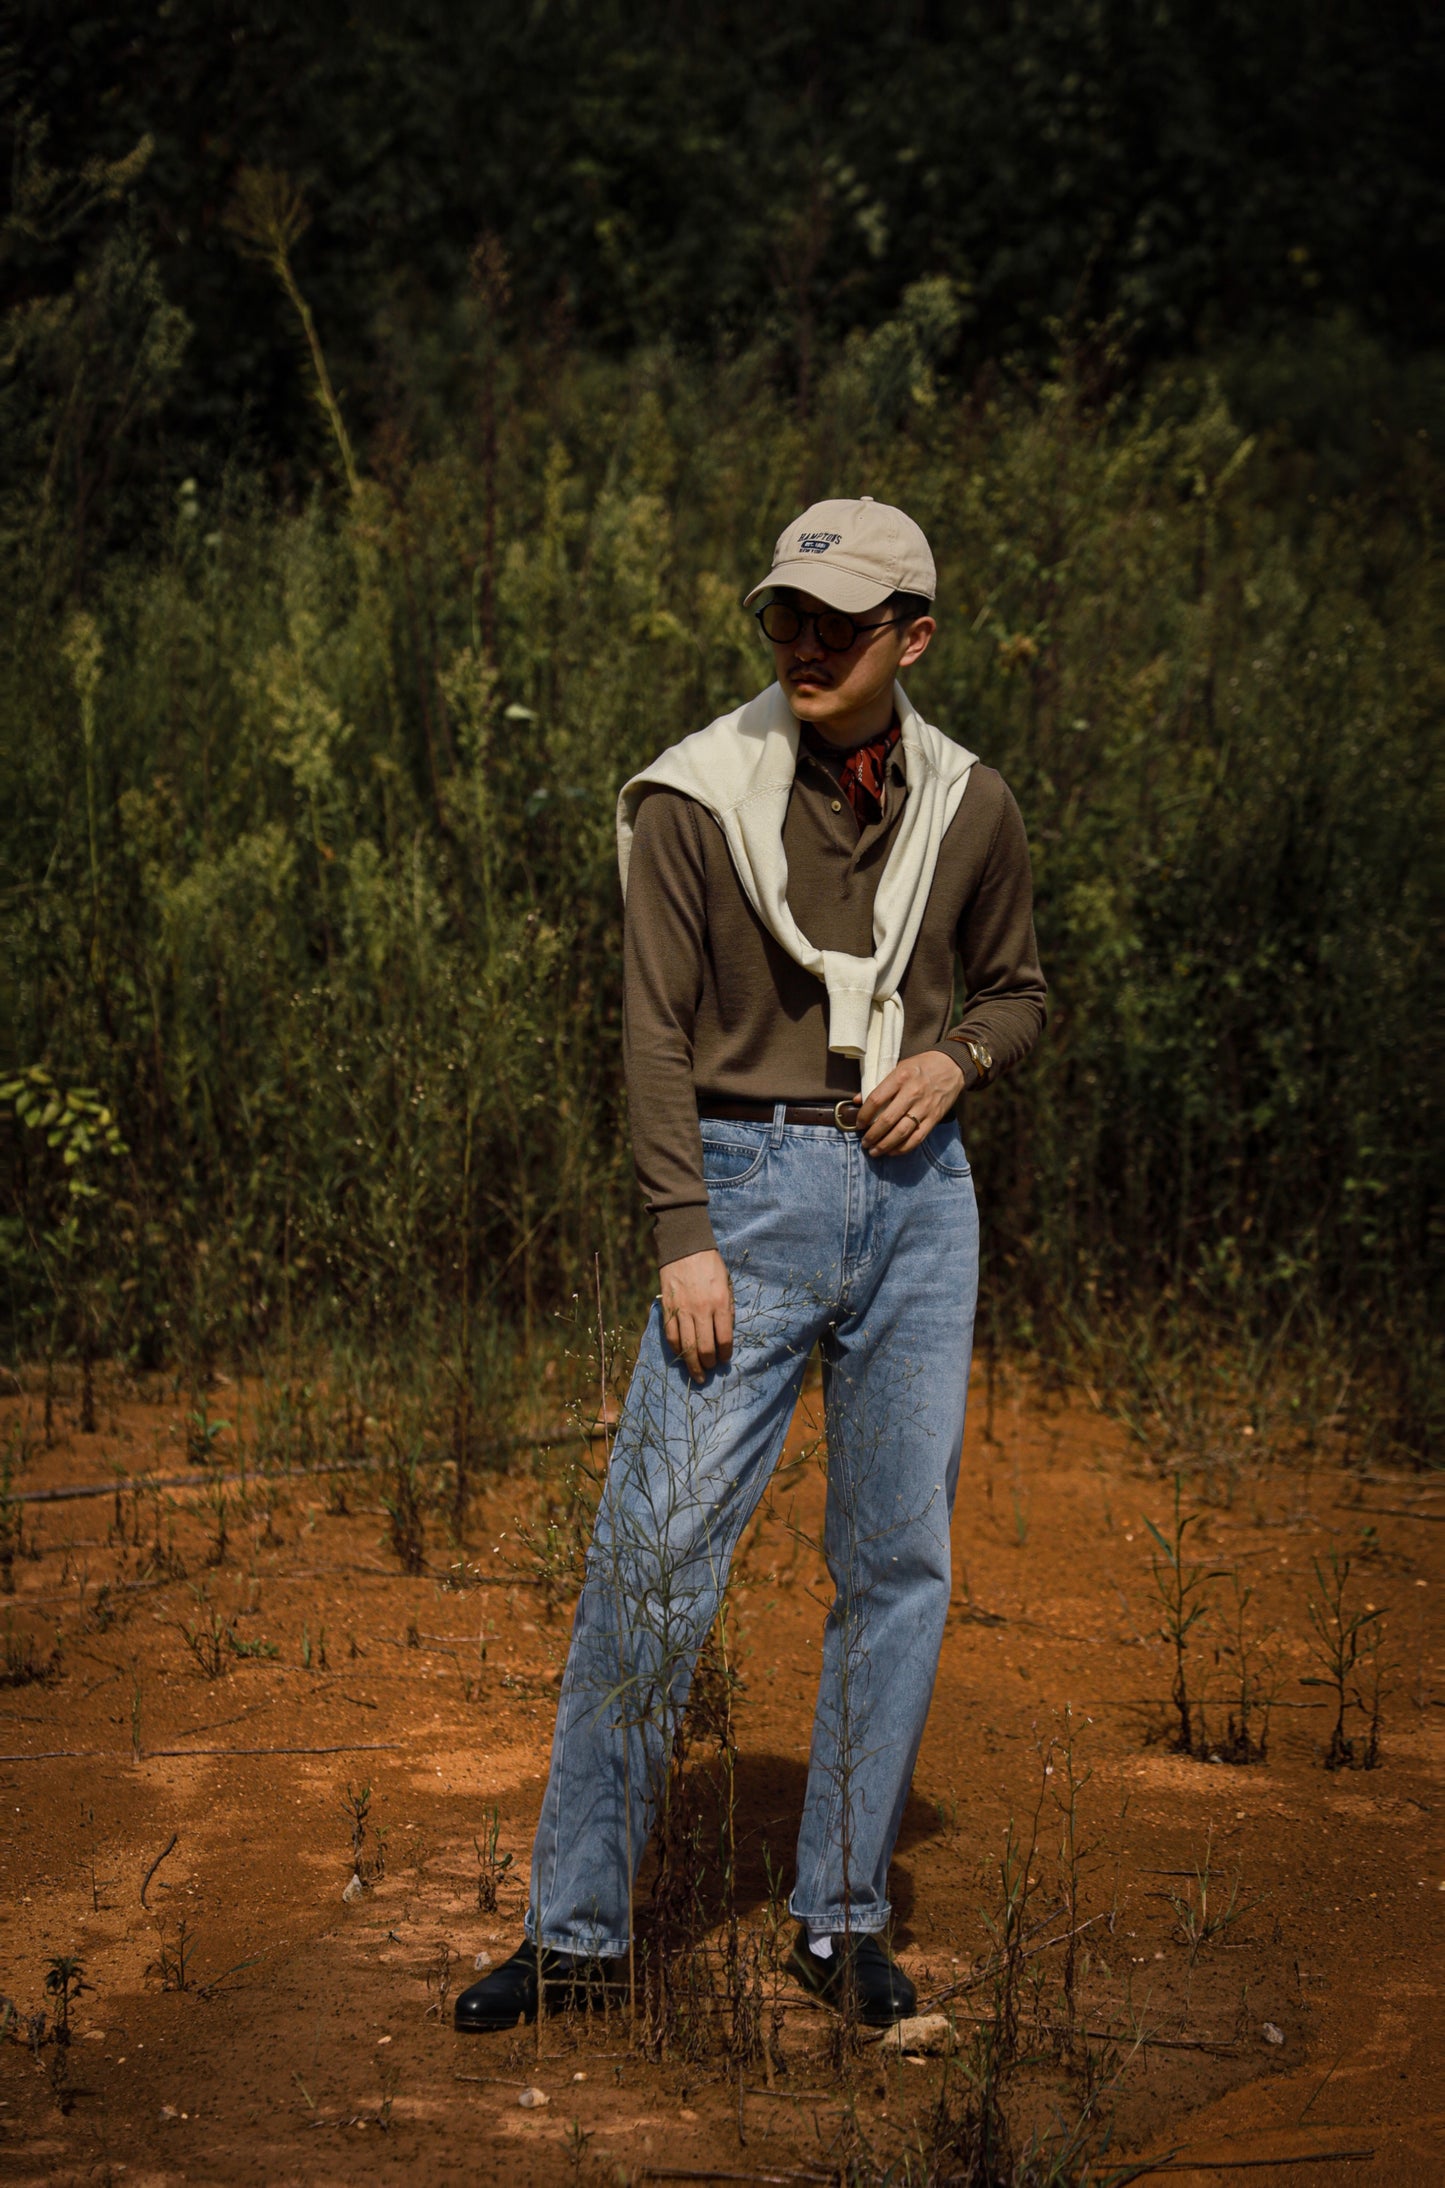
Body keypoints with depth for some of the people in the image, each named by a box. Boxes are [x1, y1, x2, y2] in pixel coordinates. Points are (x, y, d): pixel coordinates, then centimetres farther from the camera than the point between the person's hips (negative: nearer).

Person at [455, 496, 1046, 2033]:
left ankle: (842, 1918, 16)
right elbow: (658, 1030, -6)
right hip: (753, 1182, -3)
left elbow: (1017, 990, 18)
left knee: (899, 1562, 5)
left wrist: (954, 1057, -5)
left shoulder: (970, 809, 5)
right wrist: (684, 1236, -13)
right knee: (655, 1555, -7)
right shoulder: (694, 798, -4)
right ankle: (577, 1930, 2)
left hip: (917, 1192, 3)